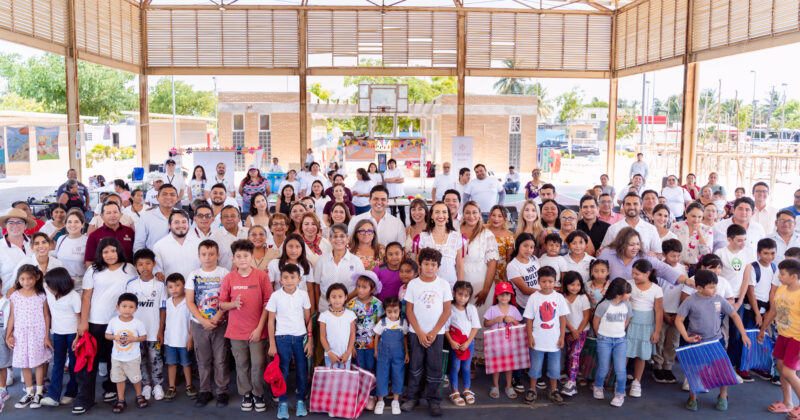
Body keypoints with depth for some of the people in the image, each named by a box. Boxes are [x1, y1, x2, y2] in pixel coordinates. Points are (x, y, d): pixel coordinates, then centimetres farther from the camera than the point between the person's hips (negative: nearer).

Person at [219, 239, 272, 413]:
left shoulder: (262, 276, -6)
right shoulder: (228, 278, -1)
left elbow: (267, 303, -4)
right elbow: (222, 304, 6)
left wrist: (259, 327, -8)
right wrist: (233, 304, -17)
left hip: (257, 330, -1)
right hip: (236, 331, 2)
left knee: (258, 363, 2)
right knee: (241, 364, 10)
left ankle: (258, 394, 21)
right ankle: (246, 394, 28)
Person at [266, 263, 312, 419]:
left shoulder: (303, 295, 1)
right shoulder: (276, 296, -3)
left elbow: (308, 319, 6)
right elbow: (271, 321, 1)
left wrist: (309, 340, 3)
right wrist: (272, 344, -1)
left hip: (300, 337, 1)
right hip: (282, 337, -1)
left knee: (302, 370, 4)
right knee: (282, 371, 1)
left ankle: (301, 400, 19)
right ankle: (282, 403, 13)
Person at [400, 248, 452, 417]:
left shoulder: (443, 284, -1)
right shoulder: (413, 284, -1)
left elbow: (447, 311, -1)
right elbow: (409, 310, -1)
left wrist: (433, 333, -8)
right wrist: (420, 333, -8)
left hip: (436, 333, 0)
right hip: (416, 332, 0)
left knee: (435, 367, 2)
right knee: (415, 365, 7)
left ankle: (434, 400, 14)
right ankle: (412, 397, 21)